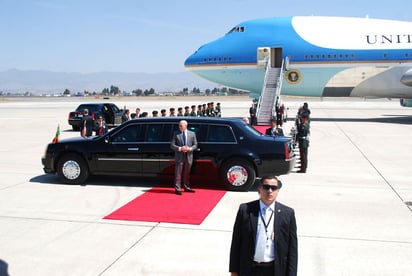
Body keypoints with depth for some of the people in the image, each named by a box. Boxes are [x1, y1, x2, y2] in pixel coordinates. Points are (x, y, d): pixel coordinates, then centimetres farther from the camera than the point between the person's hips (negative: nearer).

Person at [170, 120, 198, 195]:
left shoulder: (192, 134, 6)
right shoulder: (176, 134, 2)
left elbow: (195, 145, 7)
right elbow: (172, 145, -1)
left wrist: (190, 149, -13)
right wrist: (180, 148, -16)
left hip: (188, 157, 2)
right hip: (179, 157, -2)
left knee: (187, 173, 13)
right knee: (178, 173, -3)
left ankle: (186, 187, 26)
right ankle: (177, 189, 3)